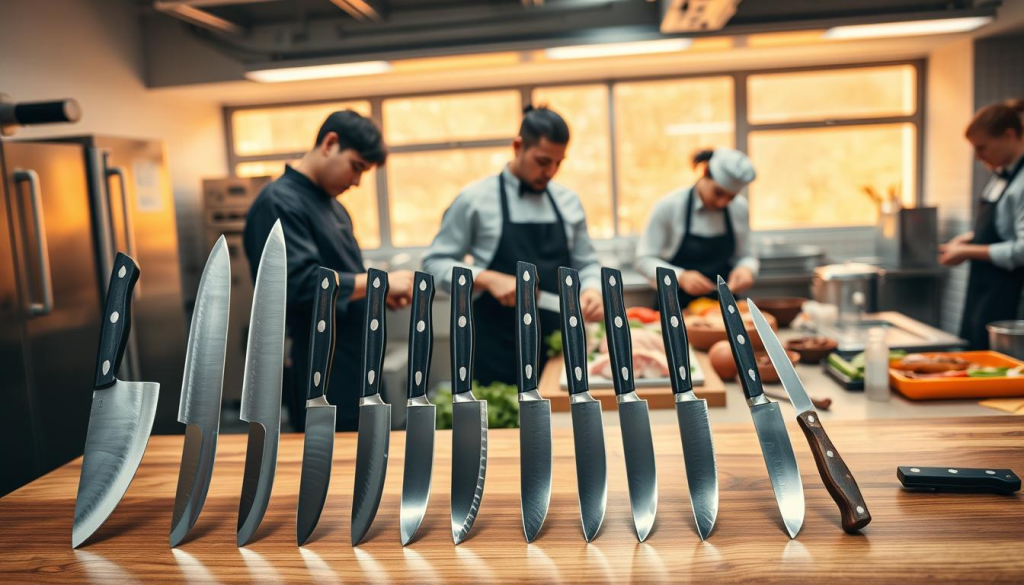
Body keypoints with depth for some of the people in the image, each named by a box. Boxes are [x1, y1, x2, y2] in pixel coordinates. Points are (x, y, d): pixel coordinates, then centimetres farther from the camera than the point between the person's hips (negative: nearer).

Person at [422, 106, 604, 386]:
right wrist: (488, 279, -17)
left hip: (557, 343, 4)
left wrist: (592, 289, -9)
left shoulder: (568, 202, 7)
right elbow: (435, 262, -2)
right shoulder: (476, 199, -4)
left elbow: (585, 264, 13)